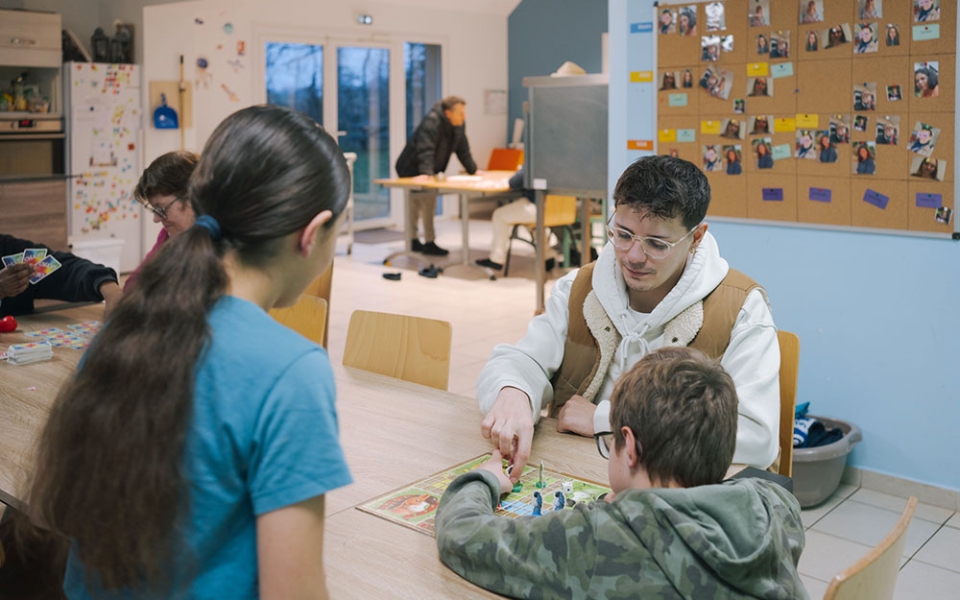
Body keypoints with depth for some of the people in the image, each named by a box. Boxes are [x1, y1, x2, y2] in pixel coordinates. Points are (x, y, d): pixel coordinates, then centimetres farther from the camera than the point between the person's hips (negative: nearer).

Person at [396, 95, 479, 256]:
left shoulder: (459, 125, -2)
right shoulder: (431, 122, -28)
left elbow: (463, 149, 5)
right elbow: (426, 149, -37)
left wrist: (473, 170, 4)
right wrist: (426, 172, -46)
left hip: (428, 172, 9)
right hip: (411, 170, -9)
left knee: (415, 204, 15)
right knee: (427, 201, -16)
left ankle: (413, 242, 22)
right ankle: (429, 243, -14)